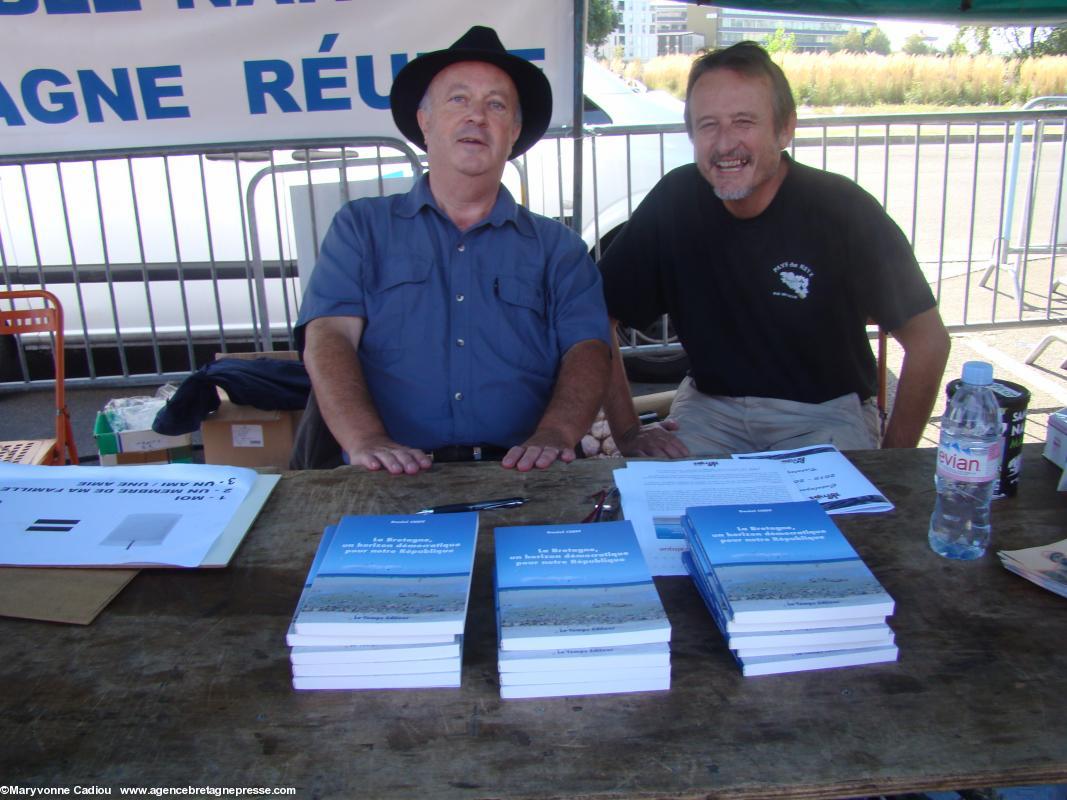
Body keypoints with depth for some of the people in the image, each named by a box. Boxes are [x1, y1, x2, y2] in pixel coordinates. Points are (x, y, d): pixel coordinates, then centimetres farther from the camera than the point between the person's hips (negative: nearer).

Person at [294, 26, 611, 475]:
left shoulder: (556, 246, 17)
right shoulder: (361, 227, 15)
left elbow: (587, 348, 5)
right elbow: (329, 336, 2)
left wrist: (554, 432, -17)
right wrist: (366, 440, -17)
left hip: (518, 475, 1)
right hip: (395, 481, 0)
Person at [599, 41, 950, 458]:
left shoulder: (841, 209, -14)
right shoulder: (675, 201, -8)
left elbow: (928, 341, -8)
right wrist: (628, 432, -11)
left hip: (826, 412, -1)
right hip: (710, 404, 2)